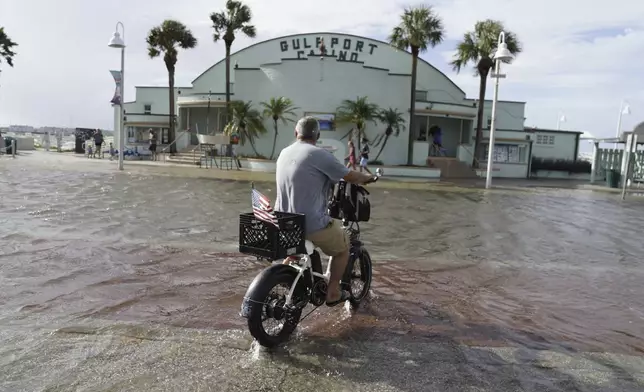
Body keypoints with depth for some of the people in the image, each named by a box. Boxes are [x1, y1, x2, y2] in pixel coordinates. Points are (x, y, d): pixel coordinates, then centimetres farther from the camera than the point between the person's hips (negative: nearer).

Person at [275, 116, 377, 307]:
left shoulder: (284, 153, 10)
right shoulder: (319, 154, -13)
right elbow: (351, 177, -7)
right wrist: (368, 177, 15)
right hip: (312, 224, -7)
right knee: (343, 247, 20)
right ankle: (333, 293, 22)